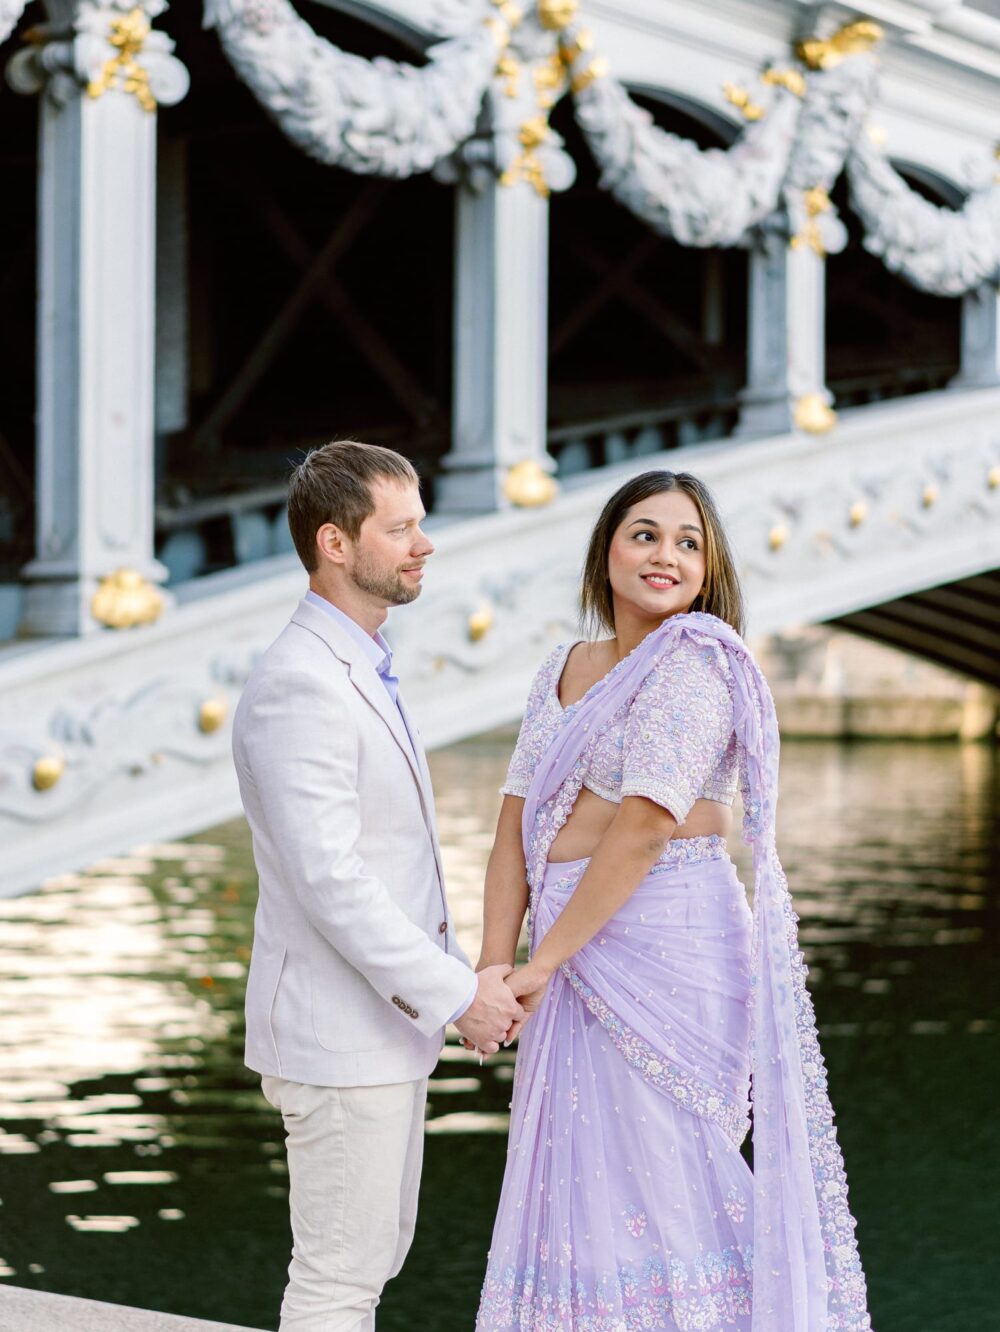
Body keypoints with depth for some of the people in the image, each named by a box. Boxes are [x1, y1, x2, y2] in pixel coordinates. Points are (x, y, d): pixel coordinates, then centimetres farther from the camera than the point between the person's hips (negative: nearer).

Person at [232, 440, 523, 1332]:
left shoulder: (360, 671, 13)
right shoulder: (299, 686, -21)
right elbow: (326, 879, -26)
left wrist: (461, 980, 16)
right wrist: (454, 992, -22)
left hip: (385, 1022, 10)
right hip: (336, 1032, -10)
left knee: (376, 1250, 18)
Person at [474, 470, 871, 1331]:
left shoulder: (693, 663, -10)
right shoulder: (562, 672, 14)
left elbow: (643, 832, -17)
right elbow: (517, 827, 8)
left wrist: (543, 961, -14)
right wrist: (494, 966, -3)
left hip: (664, 945, -7)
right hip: (580, 962, 7)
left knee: (662, 1178, 0)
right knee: (579, 1185, 12)